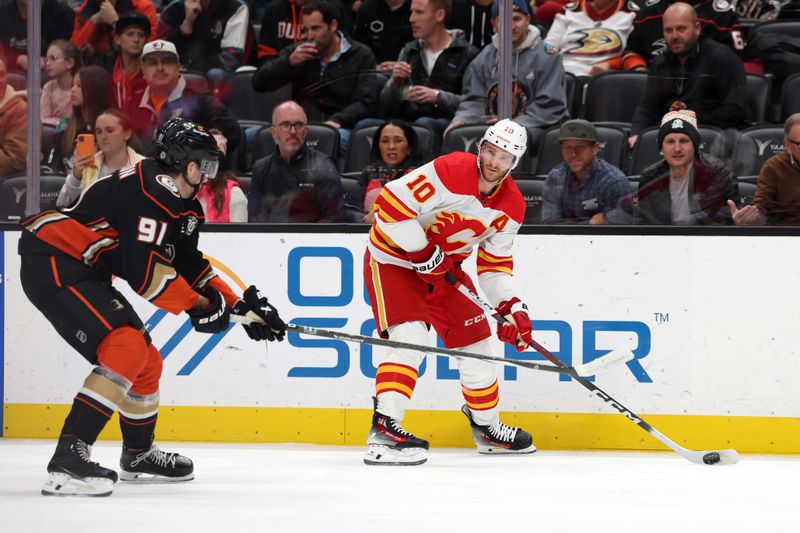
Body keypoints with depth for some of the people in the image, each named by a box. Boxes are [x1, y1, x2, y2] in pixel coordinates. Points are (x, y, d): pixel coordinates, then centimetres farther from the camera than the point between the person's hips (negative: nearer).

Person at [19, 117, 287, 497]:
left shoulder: (181, 205, 13)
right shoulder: (150, 191, -20)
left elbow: (190, 264, 20)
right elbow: (144, 270, -24)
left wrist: (240, 306, 11)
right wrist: (200, 305, -15)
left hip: (83, 273, 11)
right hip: (53, 265, -11)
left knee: (146, 361, 17)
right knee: (127, 349, -24)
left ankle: (138, 455, 38)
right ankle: (68, 459, -29)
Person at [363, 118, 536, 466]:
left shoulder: (511, 206, -4)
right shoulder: (450, 172, -27)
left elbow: (494, 264, 3)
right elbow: (390, 203, -30)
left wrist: (512, 308, -11)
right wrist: (423, 252, -27)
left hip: (445, 267, 8)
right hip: (393, 257, -8)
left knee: (475, 340, 11)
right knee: (411, 337, -25)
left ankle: (487, 427, 33)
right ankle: (384, 430, -31)